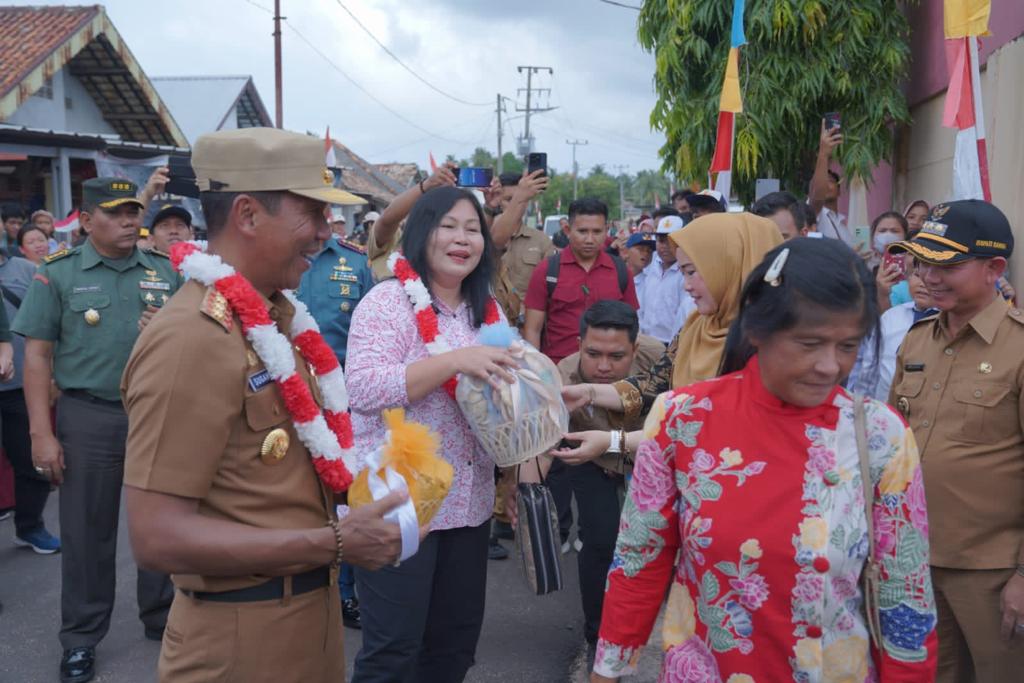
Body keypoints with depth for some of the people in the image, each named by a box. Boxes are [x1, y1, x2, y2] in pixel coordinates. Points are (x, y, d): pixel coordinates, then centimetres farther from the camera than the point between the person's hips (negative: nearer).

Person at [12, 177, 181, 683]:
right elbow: (38, 356, -3)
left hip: (159, 412, 2)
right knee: (87, 531, 8)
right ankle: (80, 638, 23)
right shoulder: (57, 273, -2)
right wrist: (41, 433, -9)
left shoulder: (166, 272, 5)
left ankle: (162, 617, 32)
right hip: (88, 417, -2)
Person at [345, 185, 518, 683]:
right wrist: (455, 361, -28)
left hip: (468, 503, 7)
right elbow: (364, 388, -23)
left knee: (456, 639, 16)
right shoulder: (389, 300, -10)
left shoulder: (488, 309, 10)